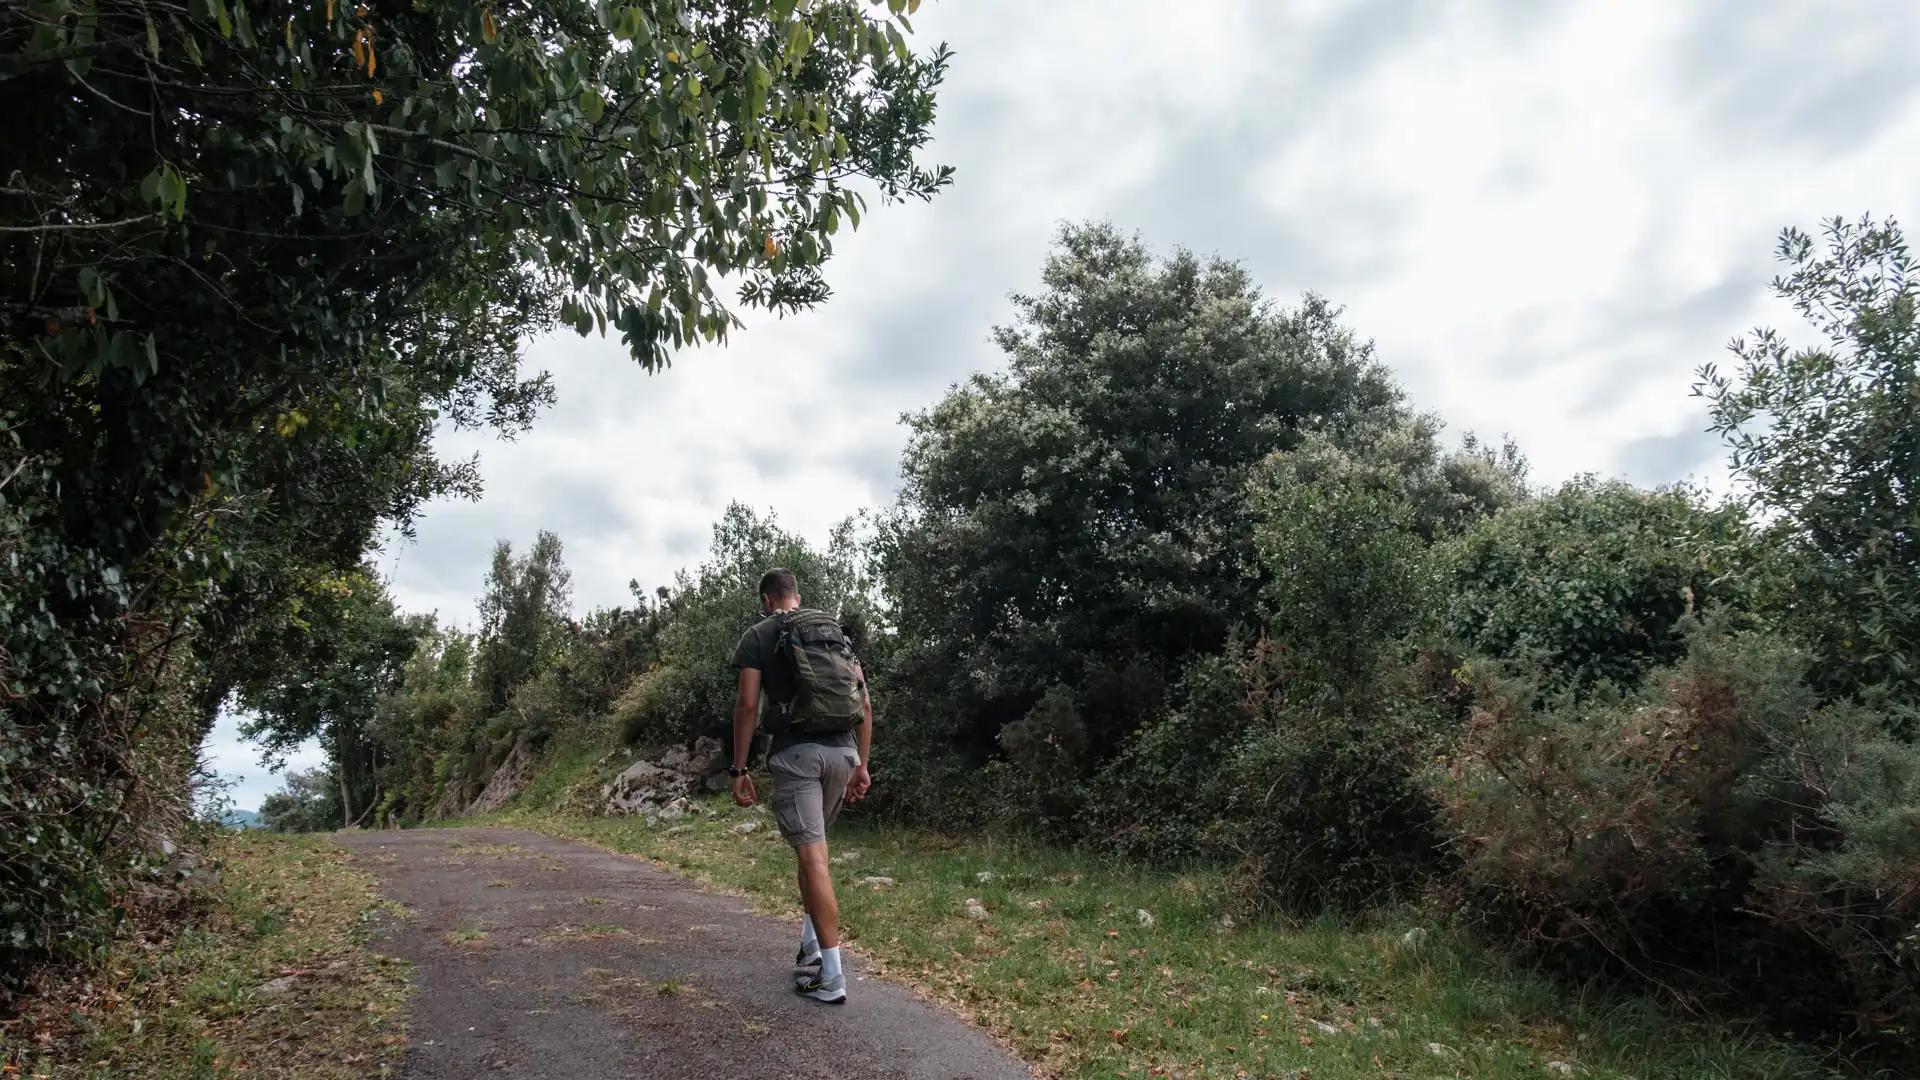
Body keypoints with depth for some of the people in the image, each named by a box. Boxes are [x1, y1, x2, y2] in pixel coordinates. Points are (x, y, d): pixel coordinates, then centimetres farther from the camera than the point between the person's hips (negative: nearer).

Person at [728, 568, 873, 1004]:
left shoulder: (758, 636, 3)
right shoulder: (838, 632, 16)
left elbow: (747, 706, -6)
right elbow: (864, 703, 11)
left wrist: (738, 770, -1)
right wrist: (862, 765, 15)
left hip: (795, 752, -5)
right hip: (842, 750, 5)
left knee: (813, 856, -5)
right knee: (811, 845, 23)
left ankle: (832, 976, -4)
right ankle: (810, 943, 30)